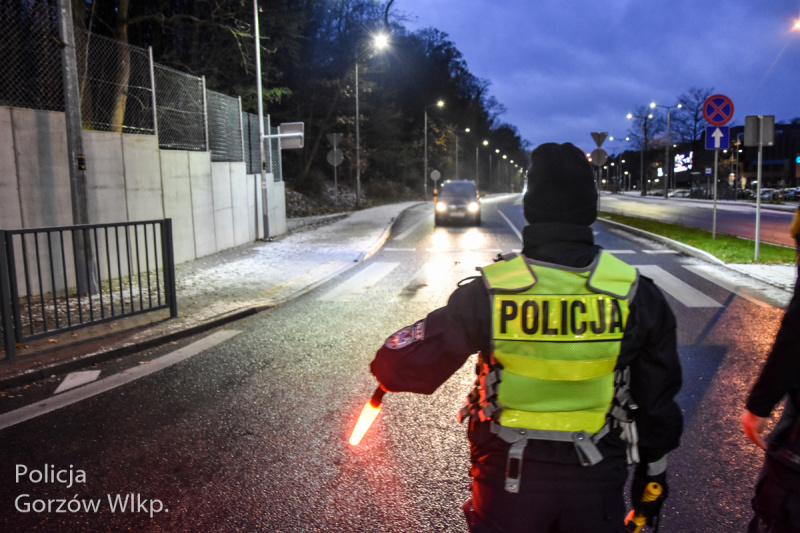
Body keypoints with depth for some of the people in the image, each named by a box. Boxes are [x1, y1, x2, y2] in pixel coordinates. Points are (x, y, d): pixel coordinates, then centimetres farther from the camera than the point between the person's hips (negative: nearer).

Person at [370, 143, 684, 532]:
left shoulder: (485, 293, -18)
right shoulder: (638, 295, -11)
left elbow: (412, 364, -10)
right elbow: (658, 401, -1)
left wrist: (386, 370, 14)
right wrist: (653, 473, 14)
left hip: (508, 474, -1)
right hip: (598, 478, 2)